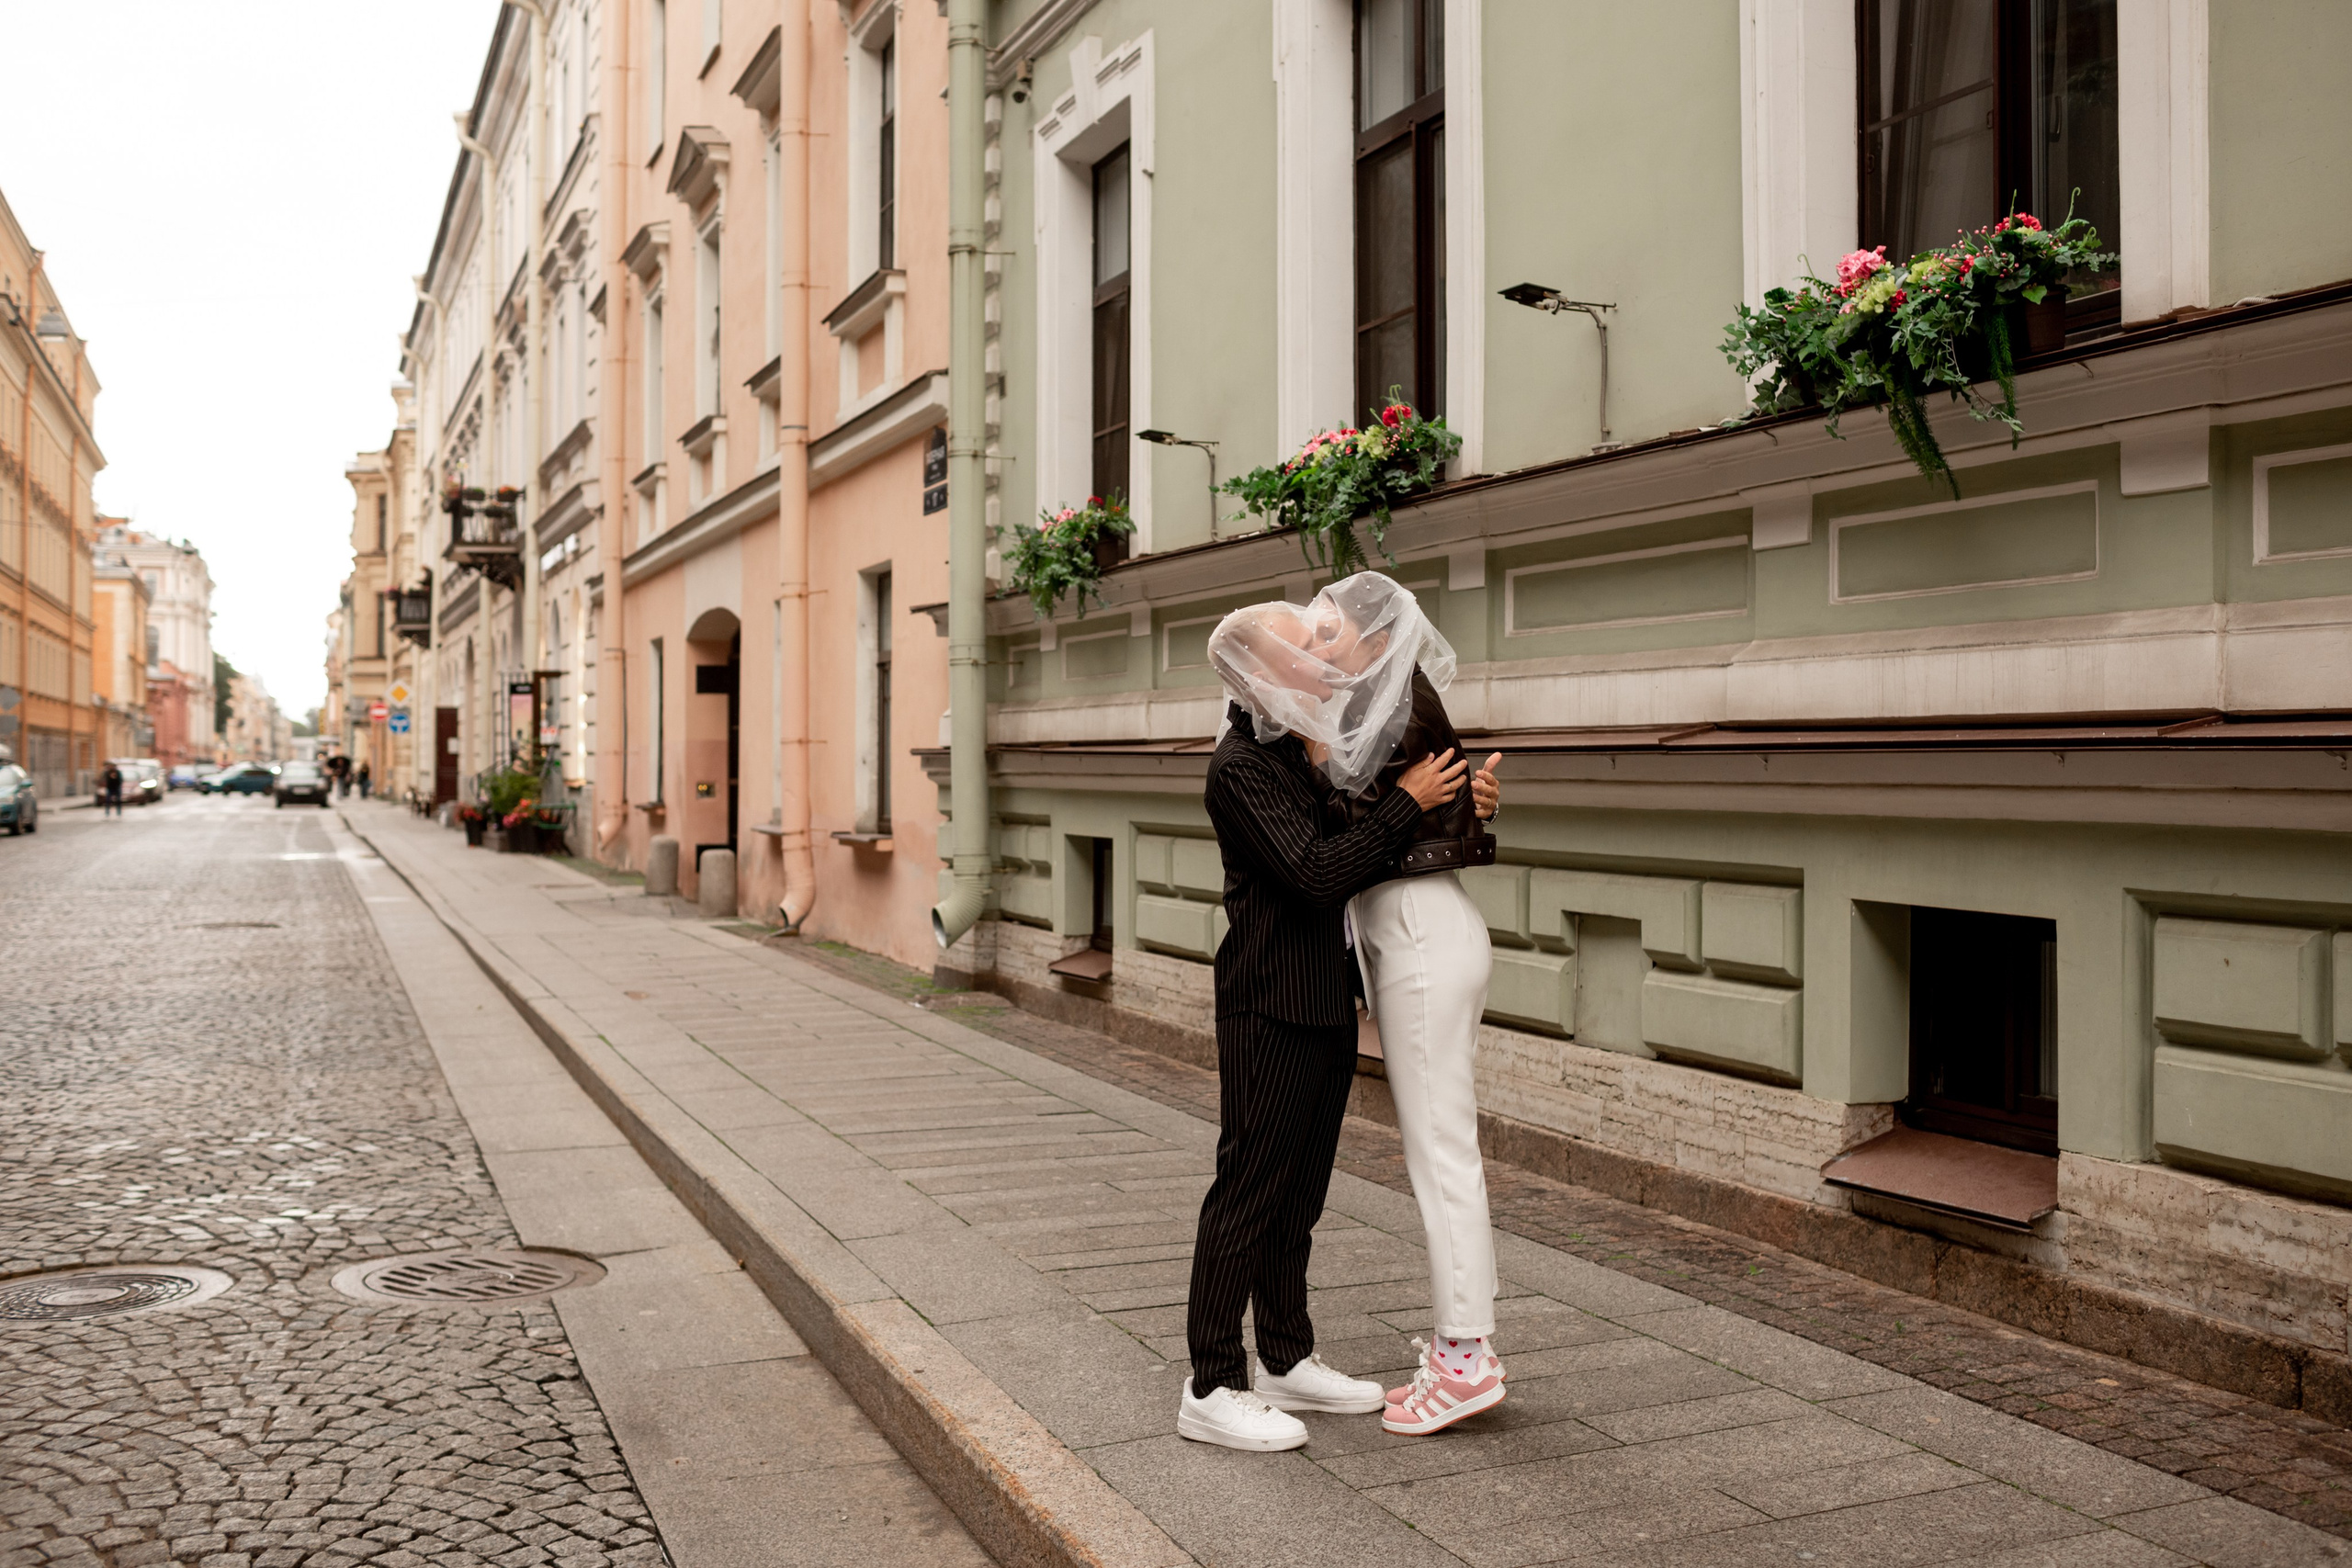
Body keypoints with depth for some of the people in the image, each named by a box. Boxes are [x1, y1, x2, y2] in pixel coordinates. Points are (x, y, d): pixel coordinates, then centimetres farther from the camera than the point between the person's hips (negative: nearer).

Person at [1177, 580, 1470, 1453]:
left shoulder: (1310, 749, 11)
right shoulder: (1241, 766, -16)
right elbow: (1318, 873, -23)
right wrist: (1407, 803, -14)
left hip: (1324, 1003, 9)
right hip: (1271, 1007, -9)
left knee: (1296, 1195, 16)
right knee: (1247, 1191, -3)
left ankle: (1287, 1361, 28)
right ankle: (1212, 1390, 5)